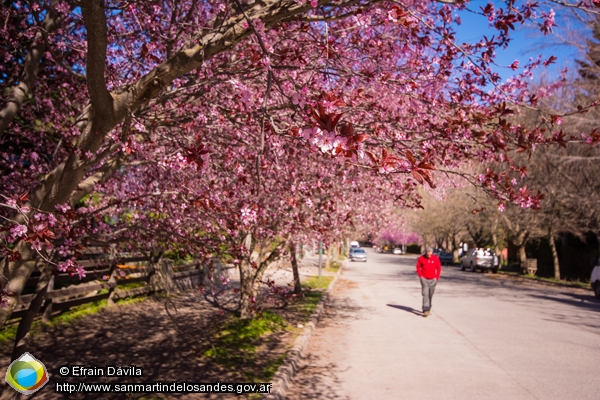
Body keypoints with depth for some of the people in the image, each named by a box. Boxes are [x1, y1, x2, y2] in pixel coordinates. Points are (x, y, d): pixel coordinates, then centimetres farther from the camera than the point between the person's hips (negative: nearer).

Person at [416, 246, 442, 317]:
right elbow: (418, 267, 5)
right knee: (425, 294, -11)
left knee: (430, 295, 12)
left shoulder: (436, 258, -3)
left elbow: (439, 268, 5)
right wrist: (420, 276, -4)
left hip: (432, 280, 2)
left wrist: (437, 277, -1)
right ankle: (425, 310, -14)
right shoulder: (421, 258, -6)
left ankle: (428, 309, 29)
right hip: (424, 279, -2)